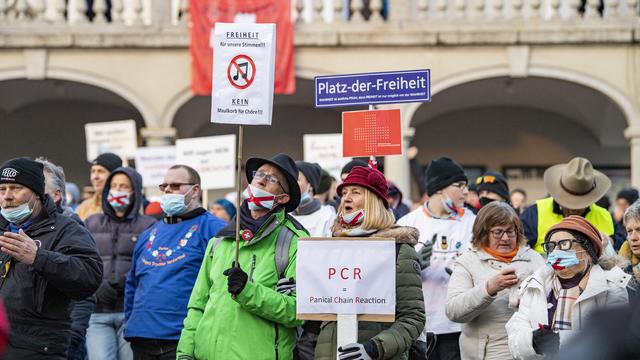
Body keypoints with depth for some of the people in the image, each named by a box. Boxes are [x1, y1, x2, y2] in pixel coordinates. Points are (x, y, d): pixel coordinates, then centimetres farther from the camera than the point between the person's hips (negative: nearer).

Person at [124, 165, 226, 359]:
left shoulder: (211, 228, -3)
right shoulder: (149, 234, 20)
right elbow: (132, 284, 27)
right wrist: (130, 324, 17)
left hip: (183, 341, -6)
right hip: (141, 341, 6)